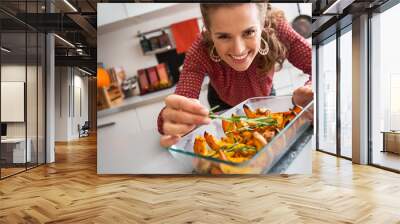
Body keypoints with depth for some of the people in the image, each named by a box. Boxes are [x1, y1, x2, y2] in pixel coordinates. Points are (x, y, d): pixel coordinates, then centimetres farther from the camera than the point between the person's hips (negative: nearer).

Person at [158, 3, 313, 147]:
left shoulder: (276, 29, -37)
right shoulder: (201, 51, -39)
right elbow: (181, 103, -46)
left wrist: (309, 91, -56)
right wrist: (173, 120, -71)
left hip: (265, 98, 1)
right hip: (224, 106, -1)